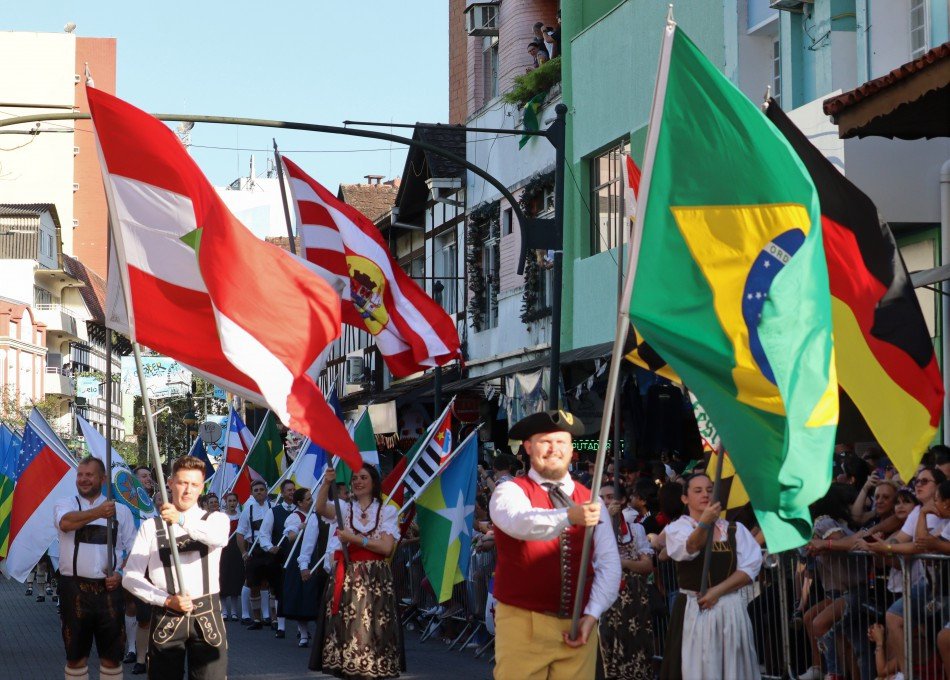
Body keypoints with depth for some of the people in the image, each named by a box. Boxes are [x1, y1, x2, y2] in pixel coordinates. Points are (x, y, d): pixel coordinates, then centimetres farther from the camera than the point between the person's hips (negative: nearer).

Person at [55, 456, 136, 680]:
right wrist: (97, 513, -39)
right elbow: (66, 522, -21)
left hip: (109, 589, 1)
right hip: (74, 588, -1)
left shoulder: (121, 510, 9)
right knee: (75, 656, 7)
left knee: (112, 656, 6)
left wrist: (122, 574, -7)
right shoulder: (65, 505, 4)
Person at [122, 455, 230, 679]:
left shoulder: (215, 519, 7)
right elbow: (130, 577, 2)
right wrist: (166, 600, -11)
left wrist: (182, 520, -36)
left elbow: (218, 537, -20)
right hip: (166, 617, 0)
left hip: (207, 617, 0)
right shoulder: (151, 527, 9)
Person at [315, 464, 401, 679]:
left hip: (375, 578, -1)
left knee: (372, 627, -7)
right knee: (345, 625, -3)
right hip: (345, 576, 1)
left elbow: (386, 547, -6)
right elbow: (320, 508, -12)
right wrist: (327, 483, -26)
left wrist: (355, 539, -11)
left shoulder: (387, 511, 7)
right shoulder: (344, 508, 11)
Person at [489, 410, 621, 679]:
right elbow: (521, 522, -26)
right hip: (523, 623, -3)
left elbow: (608, 562, 4)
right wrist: (569, 516, -43)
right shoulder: (510, 492, -2)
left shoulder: (589, 500, 11)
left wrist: (592, 614, -10)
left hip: (578, 625, 4)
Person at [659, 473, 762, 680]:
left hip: (731, 609, 3)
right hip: (694, 610, -3)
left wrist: (718, 590, -12)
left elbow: (751, 567, 1)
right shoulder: (677, 527, 1)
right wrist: (704, 523, -41)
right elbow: (688, 549, -21)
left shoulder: (735, 529, 12)